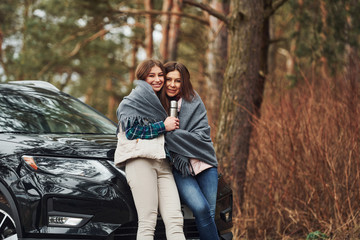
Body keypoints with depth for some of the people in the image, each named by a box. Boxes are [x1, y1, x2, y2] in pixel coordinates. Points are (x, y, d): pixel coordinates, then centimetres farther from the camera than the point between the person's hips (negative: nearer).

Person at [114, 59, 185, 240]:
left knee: (175, 221, -9)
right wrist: (163, 126, -6)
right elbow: (131, 130, -7)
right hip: (141, 160, -7)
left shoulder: (159, 101, 30)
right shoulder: (134, 99, 6)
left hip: (163, 163, 7)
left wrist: (173, 125, 19)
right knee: (147, 222, -13)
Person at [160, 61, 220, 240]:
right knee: (200, 208, -20)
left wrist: (167, 133, -14)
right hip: (179, 168, -1)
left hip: (203, 163, 1)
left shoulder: (193, 102, 4)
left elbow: (202, 135, -5)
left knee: (209, 214, -5)